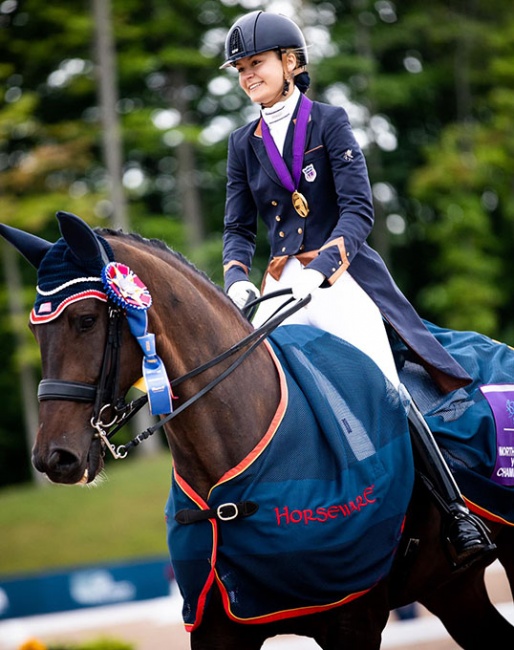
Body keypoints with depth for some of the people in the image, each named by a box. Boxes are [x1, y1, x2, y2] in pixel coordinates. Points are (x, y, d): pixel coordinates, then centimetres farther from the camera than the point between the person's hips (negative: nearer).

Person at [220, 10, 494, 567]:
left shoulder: (329, 122, 0)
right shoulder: (244, 143, 13)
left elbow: (358, 209, -9)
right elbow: (238, 227, 12)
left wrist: (319, 269, -24)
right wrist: (237, 279, -10)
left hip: (342, 274, -5)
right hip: (281, 285, 5)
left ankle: (459, 518, -16)